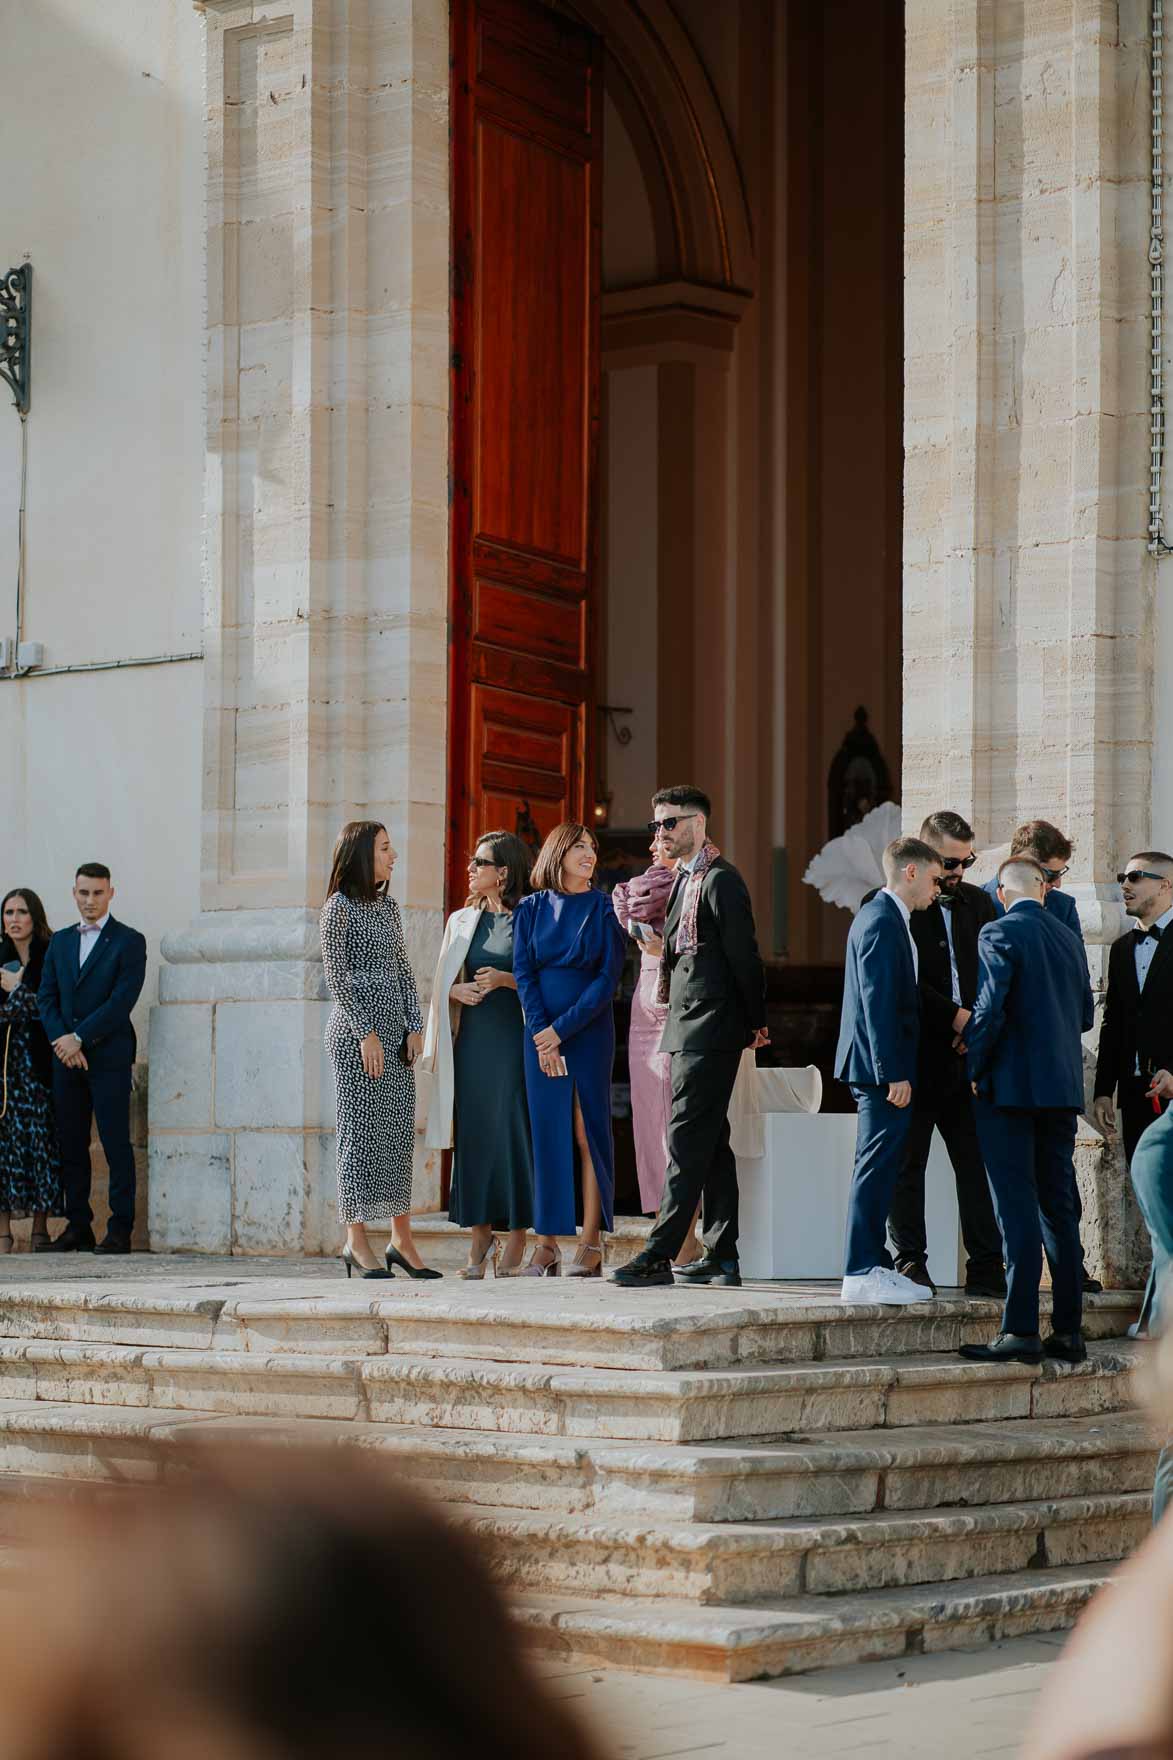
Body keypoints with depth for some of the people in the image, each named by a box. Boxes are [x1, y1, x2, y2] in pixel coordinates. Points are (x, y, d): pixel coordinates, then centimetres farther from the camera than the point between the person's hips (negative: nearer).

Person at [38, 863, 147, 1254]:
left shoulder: (129, 941, 0)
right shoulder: (60, 942, 17)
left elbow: (122, 1001, -10)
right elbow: (46, 997, 10)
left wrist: (79, 1038, -13)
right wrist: (62, 1040, -7)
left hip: (109, 1057, -5)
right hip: (67, 1059, 5)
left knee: (115, 1143, -7)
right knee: (71, 1144, 5)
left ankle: (120, 1231, -6)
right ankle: (78, 1227, 10)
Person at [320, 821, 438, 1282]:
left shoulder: (388, 906, 15)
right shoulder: (339, 907, -5)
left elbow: (403, 969, 15)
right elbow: (337, 976, -9)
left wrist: (414, 1026, 5)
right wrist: (366, 1033, -14)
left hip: (395, 1028, 7)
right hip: (356, 1029, -7)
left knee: (399, 1130, 5)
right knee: (361, 1128, -5)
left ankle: (402, 1239, 8)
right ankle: (356, 1241, -1)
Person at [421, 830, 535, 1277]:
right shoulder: (461, 921, 14)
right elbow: (442, 983, 16)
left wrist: (507, 980, -16)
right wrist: (458, 991, -5)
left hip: (514, 1038, -4)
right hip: (472, 1039, 4)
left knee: (513, 1131, -5)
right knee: (474, 1134, 0)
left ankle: (516, 1242, 0)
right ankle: (480, 1240, 3)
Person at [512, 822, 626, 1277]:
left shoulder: (603, 909, 2)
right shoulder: (531, 908, 7)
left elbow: (608, 978, -5)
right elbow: (524, 974, 2)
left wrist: (562, 1029, -12)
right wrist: (540, 1036, -9)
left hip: (588, 1031, -2)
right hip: (540, 1032, 2)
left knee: (588, 1133, -3)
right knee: (547, 1133, -1)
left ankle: (591, 1247, -2)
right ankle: (546, 1246, 0)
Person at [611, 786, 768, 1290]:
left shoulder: (720, 880, -11)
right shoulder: (685, 880, 18)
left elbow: (743, 955, -11)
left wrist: (755, 1022, -7)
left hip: (710, 1030, -10)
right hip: (689, 1029, 10)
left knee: (688, 1140, -11)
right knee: (711, 1143, 10)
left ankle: (659, 1255, -14)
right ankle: (721, 1257, 14)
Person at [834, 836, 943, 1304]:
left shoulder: (888, 918, 17)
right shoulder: (882, 922, -15)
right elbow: (878, 1002, -21)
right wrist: (893, 1072, -22)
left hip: (885, 1071, 11)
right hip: (883, 1070, -11)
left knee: (881, 1169, 13)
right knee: (876, 1169, -9)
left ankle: (874, 1266, 18)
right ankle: (861, 1274, -8)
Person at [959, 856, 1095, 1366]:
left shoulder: (999, 934, -9)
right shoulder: (1068, 938, 12)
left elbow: (990, 1009, -17)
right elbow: (1086, 1015, 18)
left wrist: (975, 1070, -5)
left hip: (1011, 1085, -6)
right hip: (1062, 1085, 6)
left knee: (1017, 1210, -7)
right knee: (1059, 1209, 10)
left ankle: (1020, 1331, -10)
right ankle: (1068, 1330, 11)